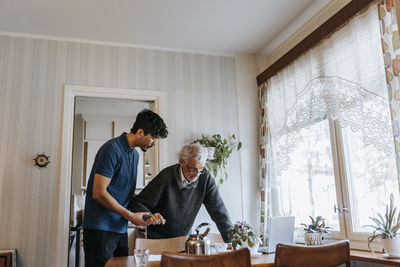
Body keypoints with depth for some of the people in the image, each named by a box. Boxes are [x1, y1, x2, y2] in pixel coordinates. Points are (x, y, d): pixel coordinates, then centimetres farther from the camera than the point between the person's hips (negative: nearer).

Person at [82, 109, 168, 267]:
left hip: (120, 229, 8)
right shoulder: (112, 149, -15)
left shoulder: (135, 154, 13)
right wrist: (131, 216, -14)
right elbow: (99, 193, -21)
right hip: (100, 229, -8)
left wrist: (147, 213, 3)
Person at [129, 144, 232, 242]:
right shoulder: (166, 177, -20)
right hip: (158, 239, -3)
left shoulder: (205, 177, -13)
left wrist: (231, 241, -13)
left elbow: (218, 210, -8)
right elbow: (137, 203, -14)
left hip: (184, 237, 3)